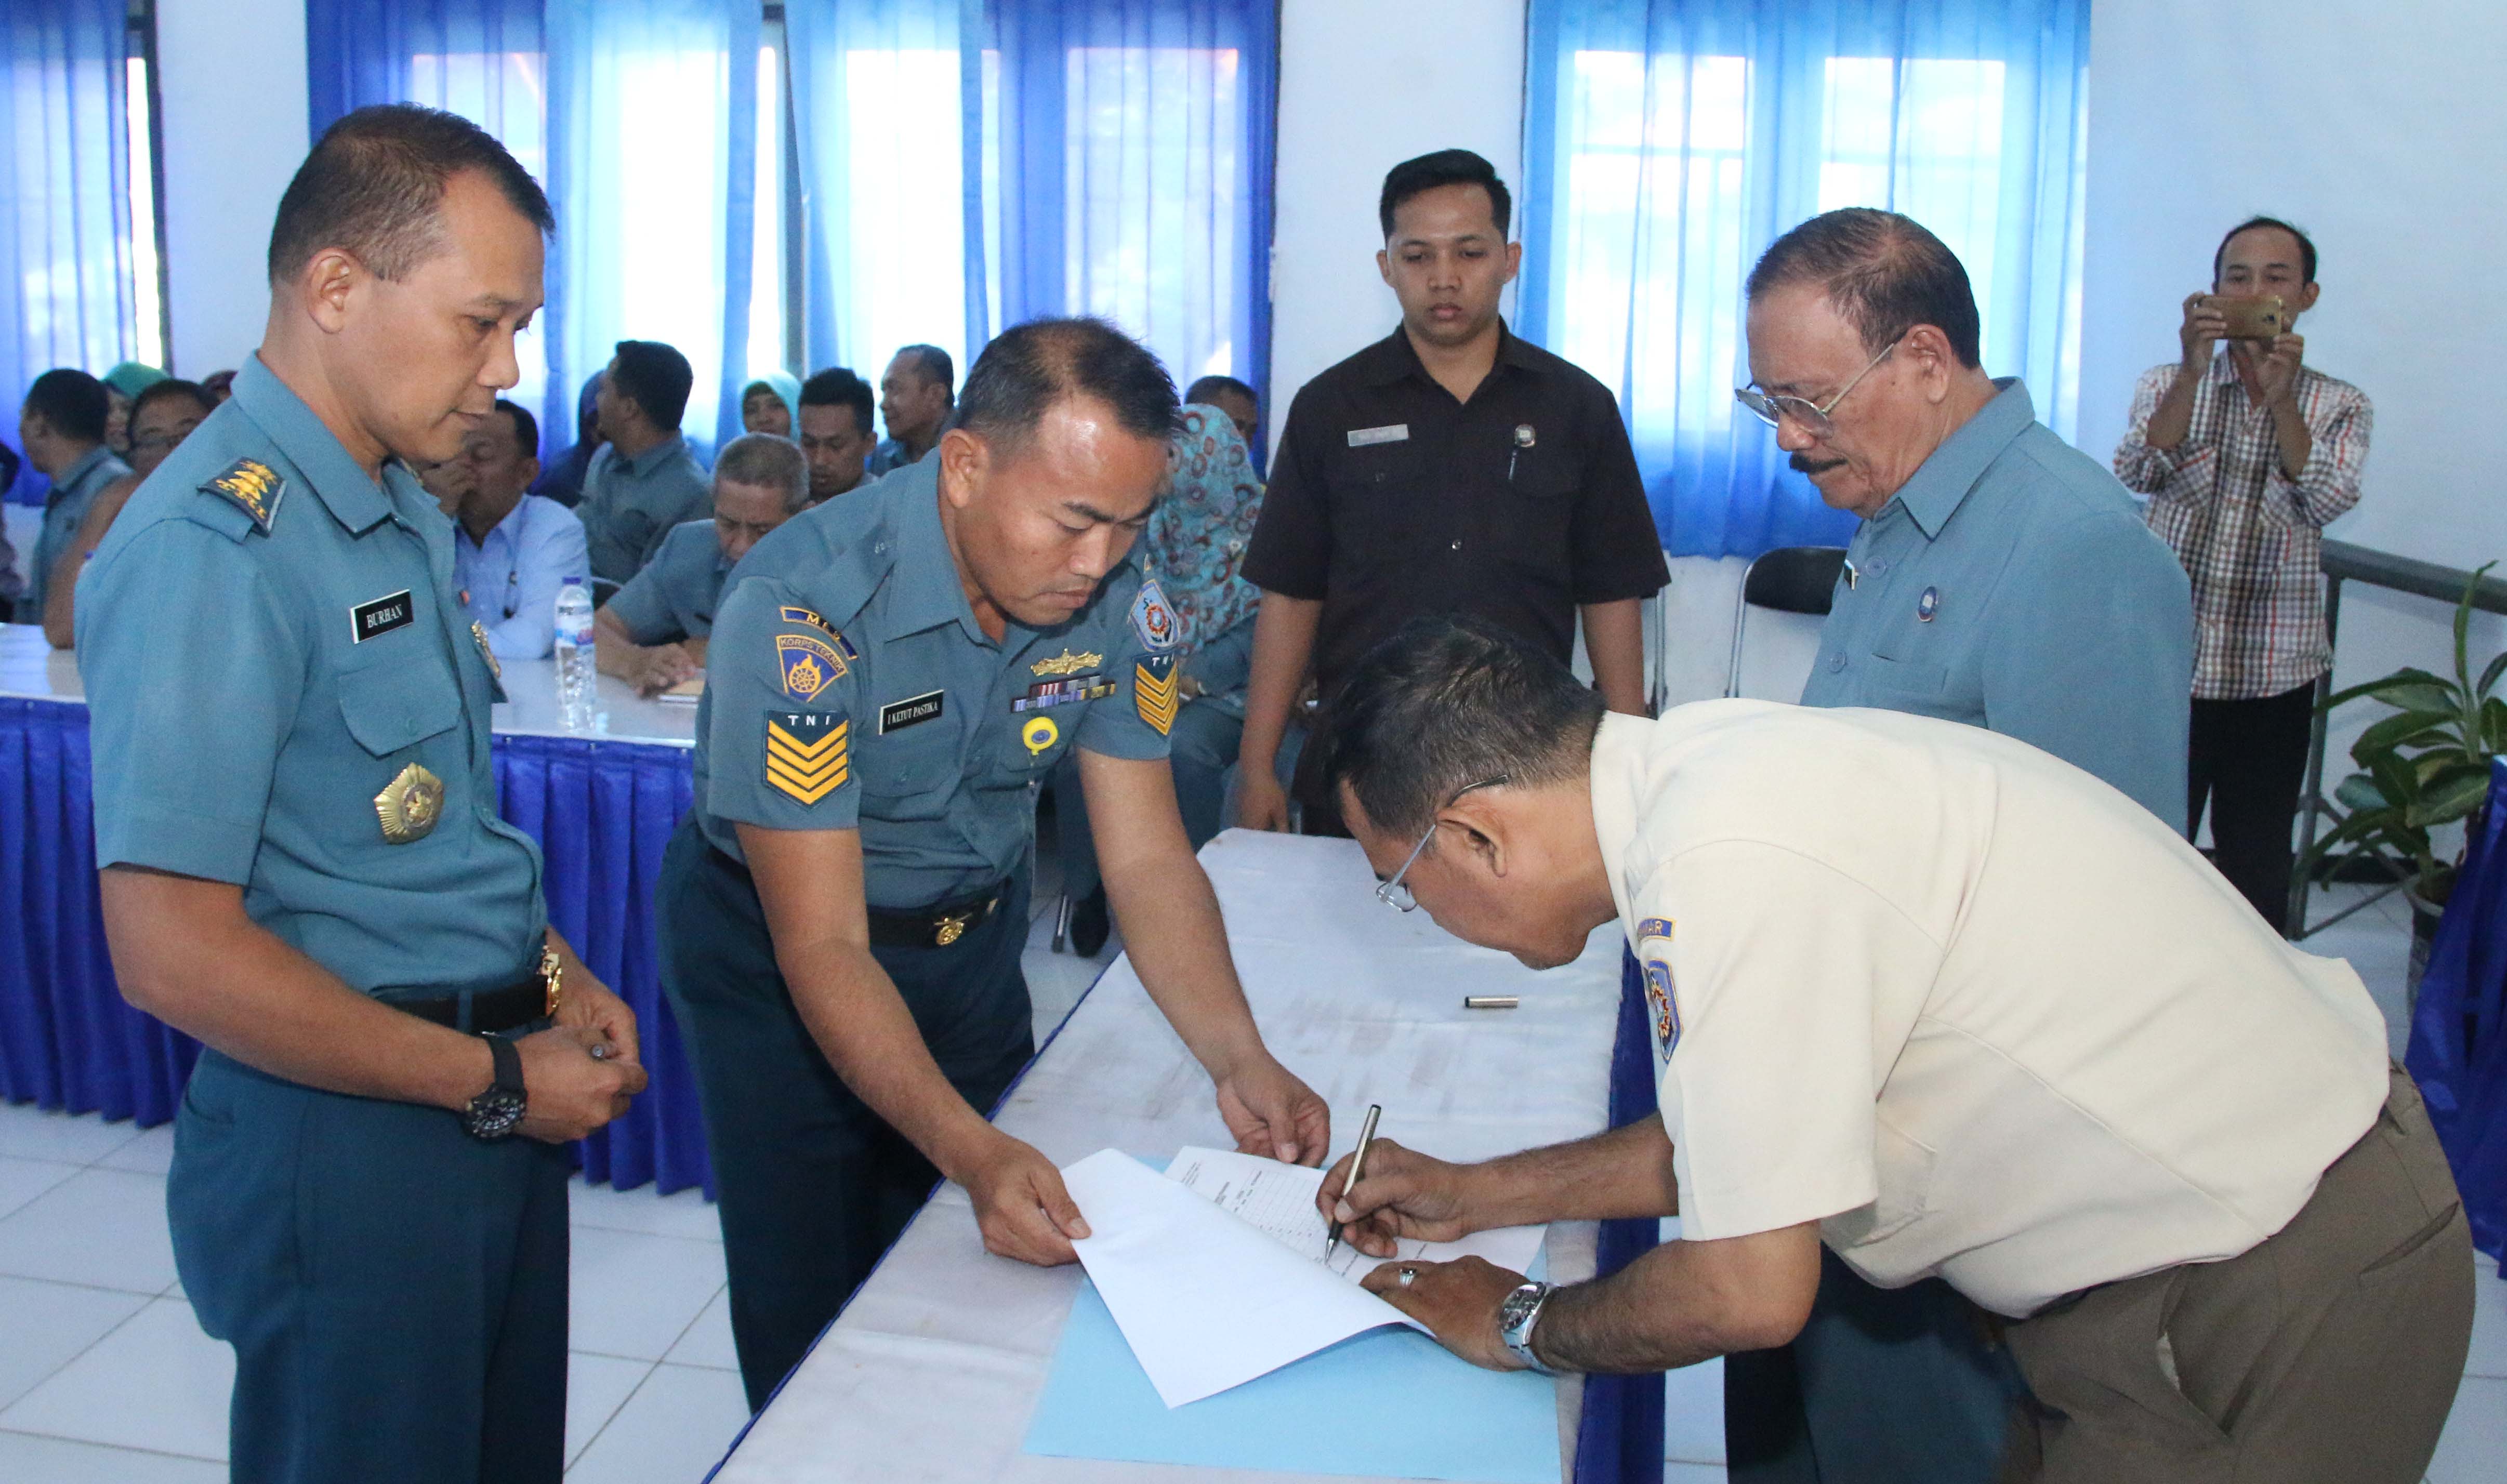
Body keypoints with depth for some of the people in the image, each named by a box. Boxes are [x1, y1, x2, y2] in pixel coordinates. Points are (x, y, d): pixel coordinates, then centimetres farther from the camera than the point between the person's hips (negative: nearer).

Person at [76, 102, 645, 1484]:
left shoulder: (404, 513, 9)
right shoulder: (212, 547, -21)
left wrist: (551, 975, 4)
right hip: (347, 1137, -8)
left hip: (490, 1102, 9)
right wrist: (497, 1081, -16)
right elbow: (173, 955, -24)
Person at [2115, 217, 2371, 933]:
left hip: (2275, 672, 1)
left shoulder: (2341, 407, 6)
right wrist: (2193, 371, -23)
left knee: (2258, 863, 7)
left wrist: (2282, 397, -22)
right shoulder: (2167, 384, 6)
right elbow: (2138, 474, -13)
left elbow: (2326, 502, -13)